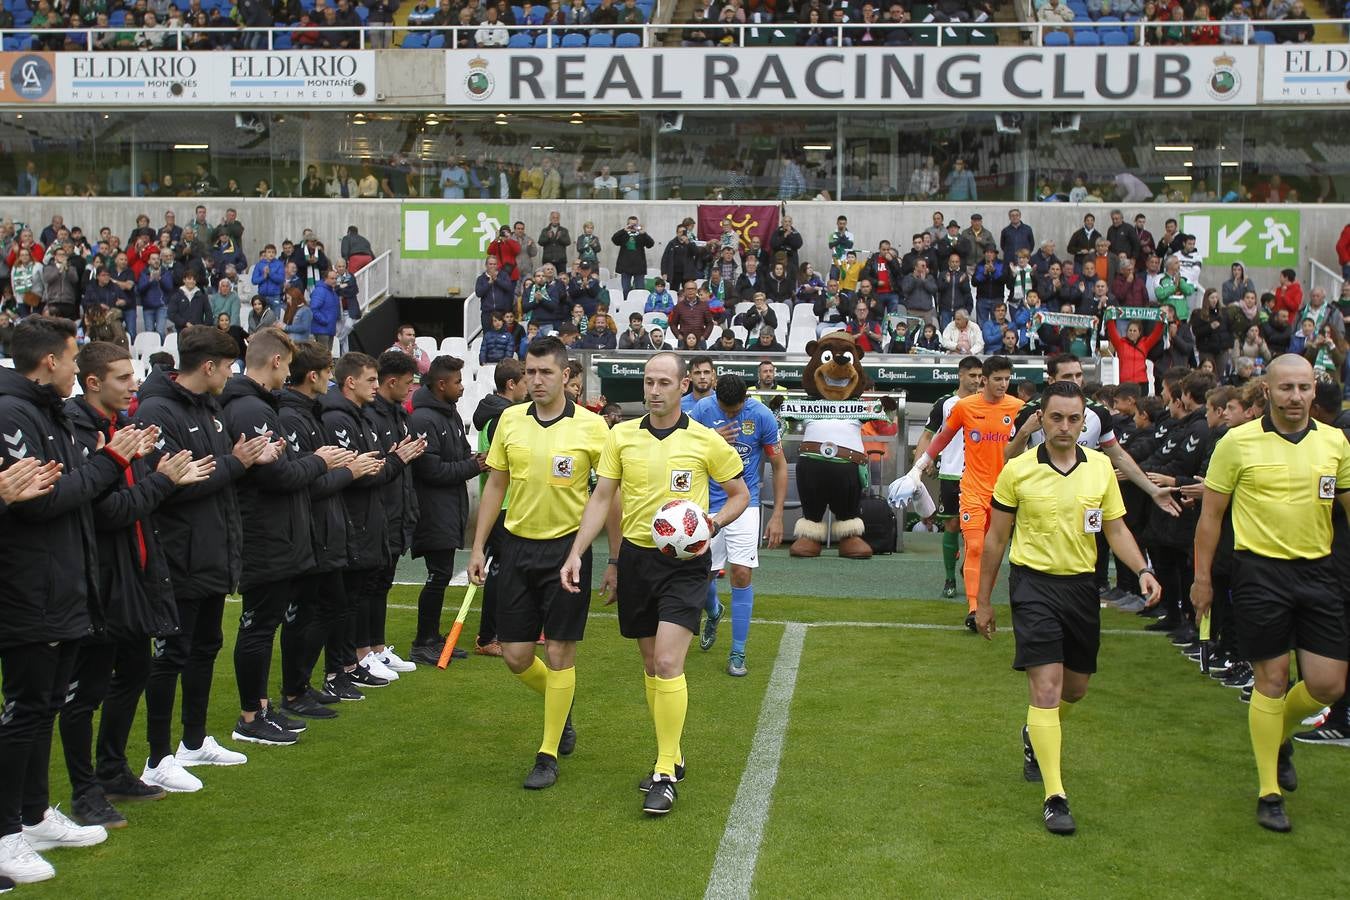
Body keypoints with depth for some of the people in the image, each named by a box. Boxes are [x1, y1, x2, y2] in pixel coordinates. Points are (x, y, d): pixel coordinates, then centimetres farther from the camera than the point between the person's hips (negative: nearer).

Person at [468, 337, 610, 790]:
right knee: (515, 656, 6)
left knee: (559, 653, 0)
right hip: (517, 545, 4)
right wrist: (478, 547, 8)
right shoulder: (510, 420, 3)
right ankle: (562, 705, 37)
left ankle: (548, 755, 13)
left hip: (567, 547, -4)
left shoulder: (591, 426, -8)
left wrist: (614, 559, -2)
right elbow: (495, 485, 11)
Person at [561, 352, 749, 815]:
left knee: (667, 663, -15)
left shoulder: (707, 441, -4)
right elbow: (601, 498, 5)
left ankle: (665, 775, -7)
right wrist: (577, 553, -4)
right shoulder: (621, 436, 3)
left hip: (685, 562, -4)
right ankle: (671, 758, 26)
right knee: (650, 664, 11)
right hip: (635, 557, 4)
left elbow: (740, 494, 7)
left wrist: (714, 521, -12)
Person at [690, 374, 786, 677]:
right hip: (707, 504, 1)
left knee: (742, 575, -10)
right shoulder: (701, 410, -9)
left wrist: (777, 516, -5)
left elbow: (779, 466, -1)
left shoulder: (762, 416, -10)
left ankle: (737, 653, 2)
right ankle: (713, 613, 40)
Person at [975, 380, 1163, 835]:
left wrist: (1143, 570, -12)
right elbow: (996, 538, 2)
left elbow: (1116, 529, 7)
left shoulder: (1101, 467, 2)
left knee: (1075, 688, 16)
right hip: (1034, 582, -4)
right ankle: (1055, 798, -9)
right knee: (1046, 687, -13)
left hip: (1081, 585, 4)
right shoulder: (1017, 470, -6)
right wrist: (983, 600, 5)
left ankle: (1034, 735, 48)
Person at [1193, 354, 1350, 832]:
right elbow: (1210, 514, 1)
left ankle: (1280, 738, 35)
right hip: (1261, 572, -3)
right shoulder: (1238, 442, -5)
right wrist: (1202, 578, 1)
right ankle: (1269, 792, 14)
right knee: (1272, 681, 0)